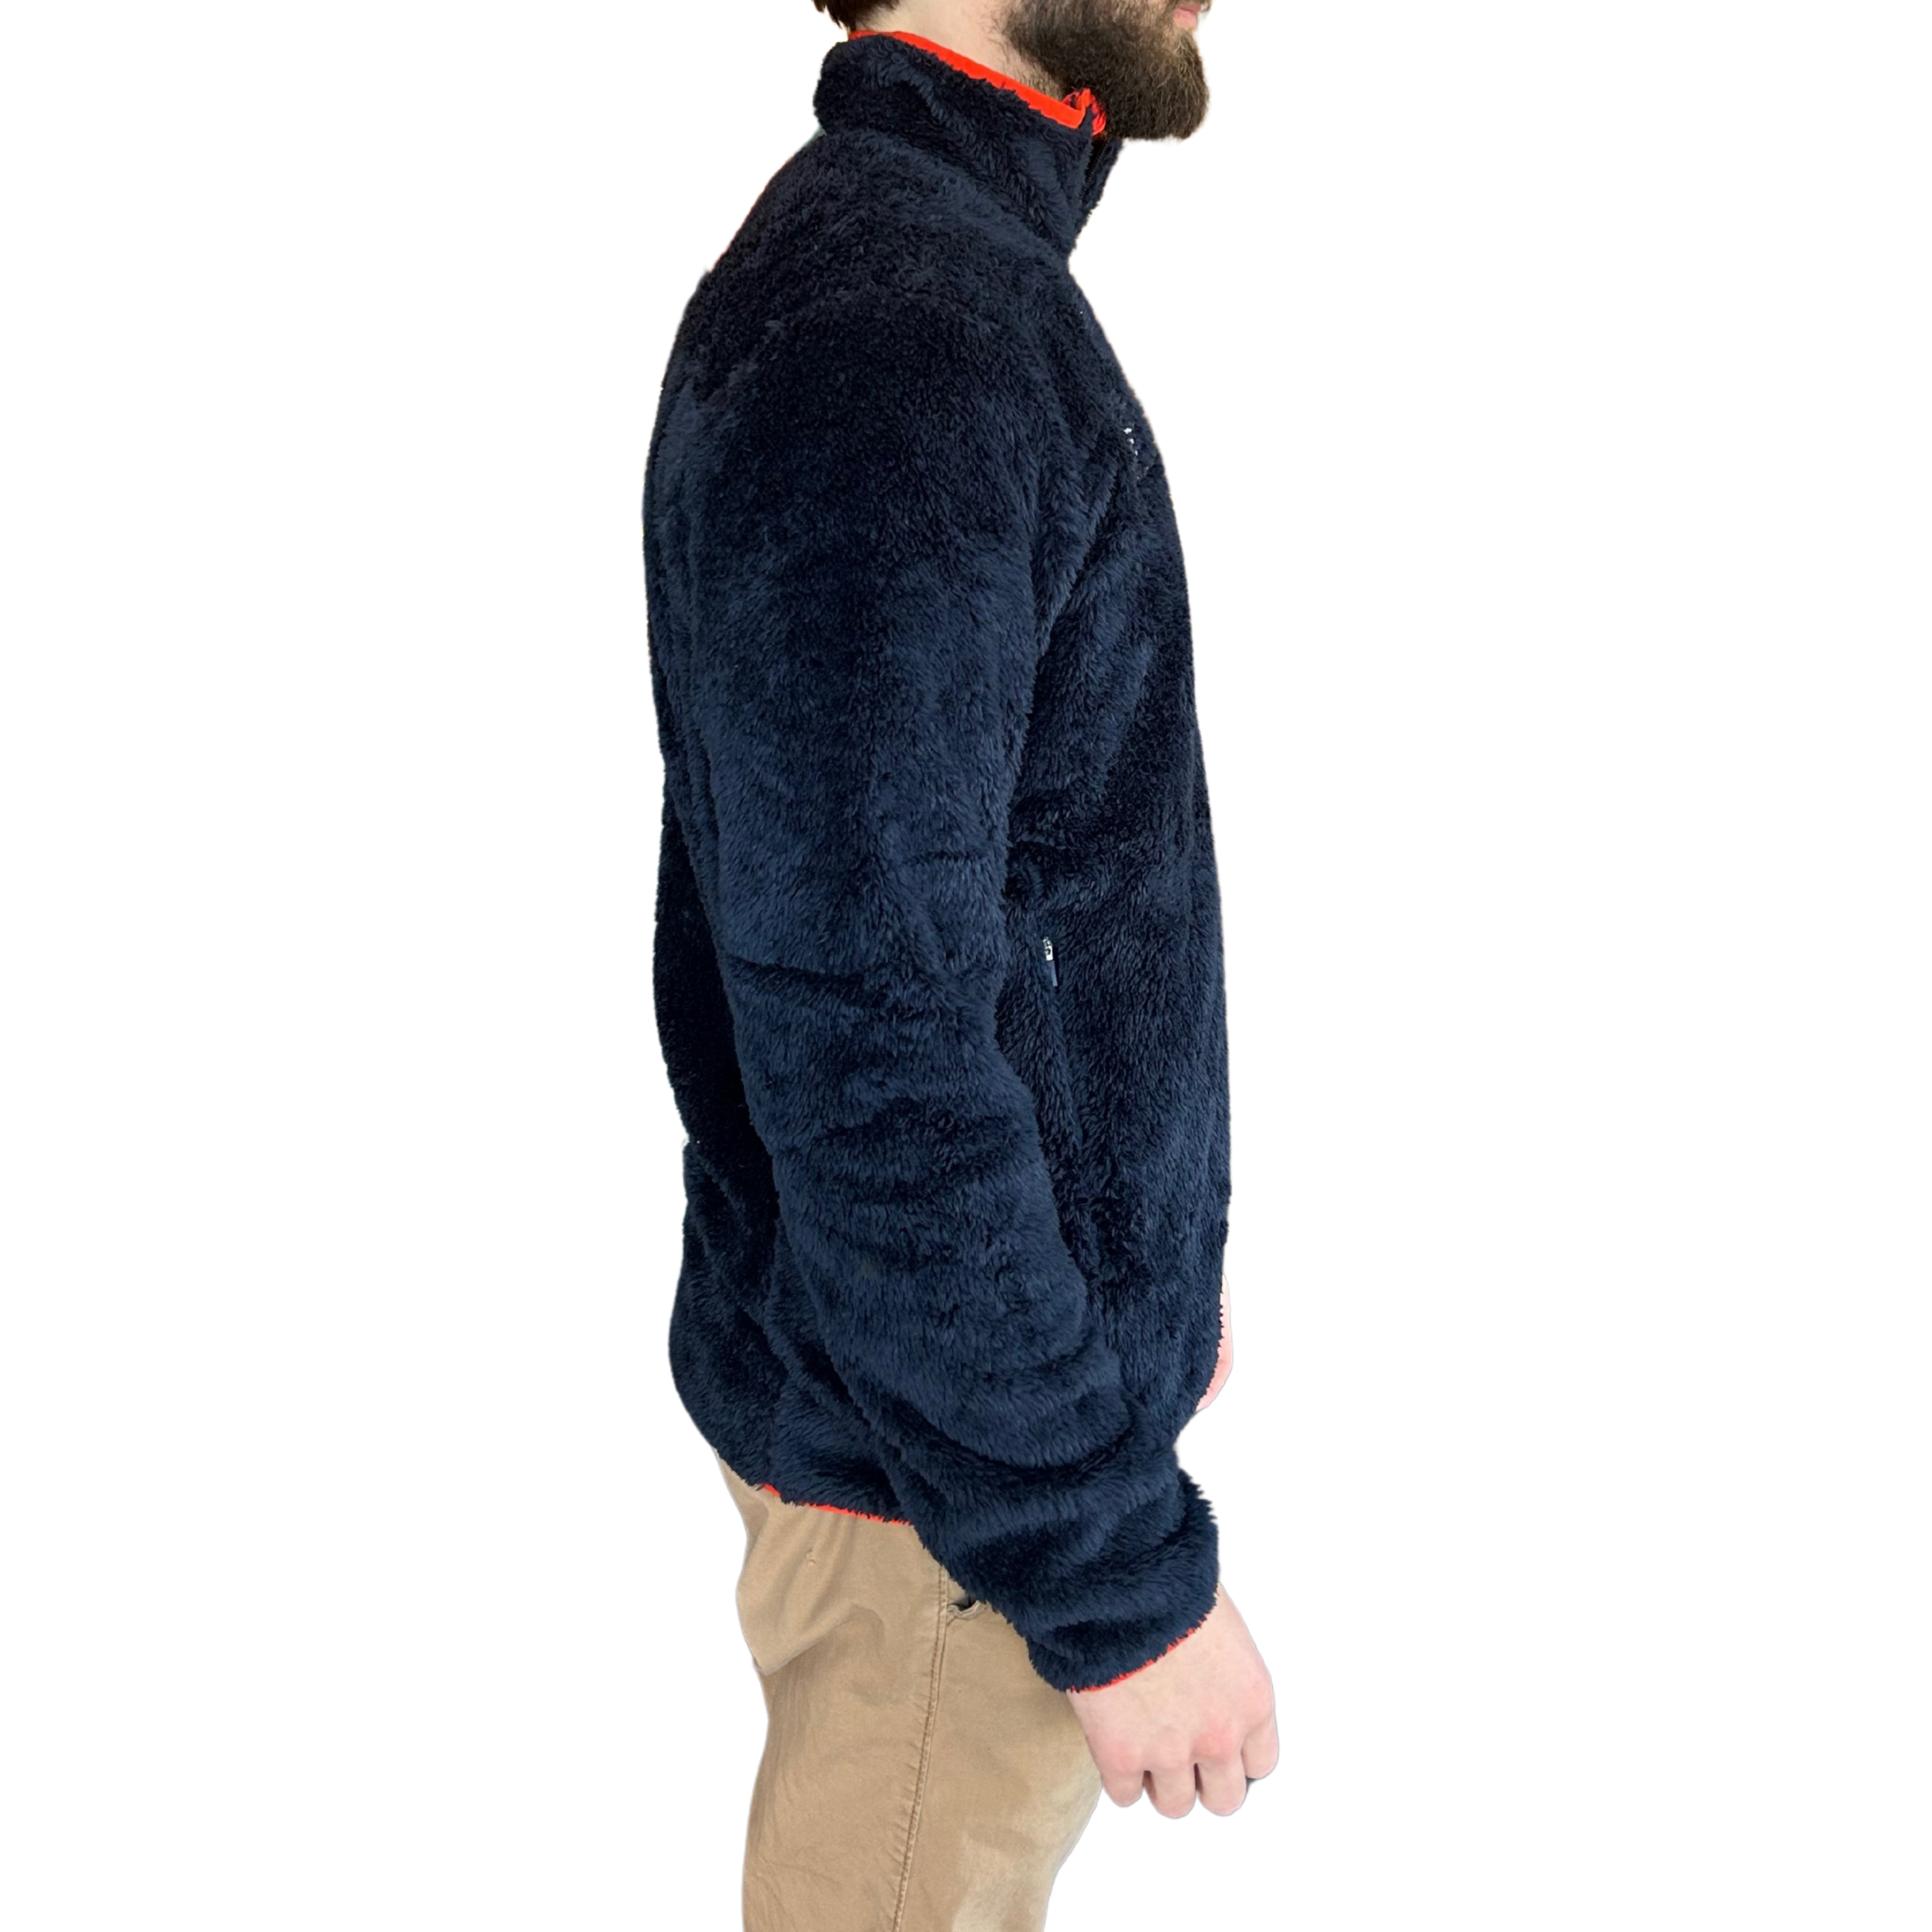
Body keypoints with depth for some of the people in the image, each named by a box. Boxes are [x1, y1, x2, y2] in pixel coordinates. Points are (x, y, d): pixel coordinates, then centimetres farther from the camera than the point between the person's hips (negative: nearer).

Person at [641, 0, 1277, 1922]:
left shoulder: (934, 271, 8)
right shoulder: (880, 343, -25)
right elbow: (863, 1047, -28)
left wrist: (1146, 1246, 20)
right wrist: (1119, 1575, -21)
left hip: (1034, 1322, 9)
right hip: (942, 1463, -9)